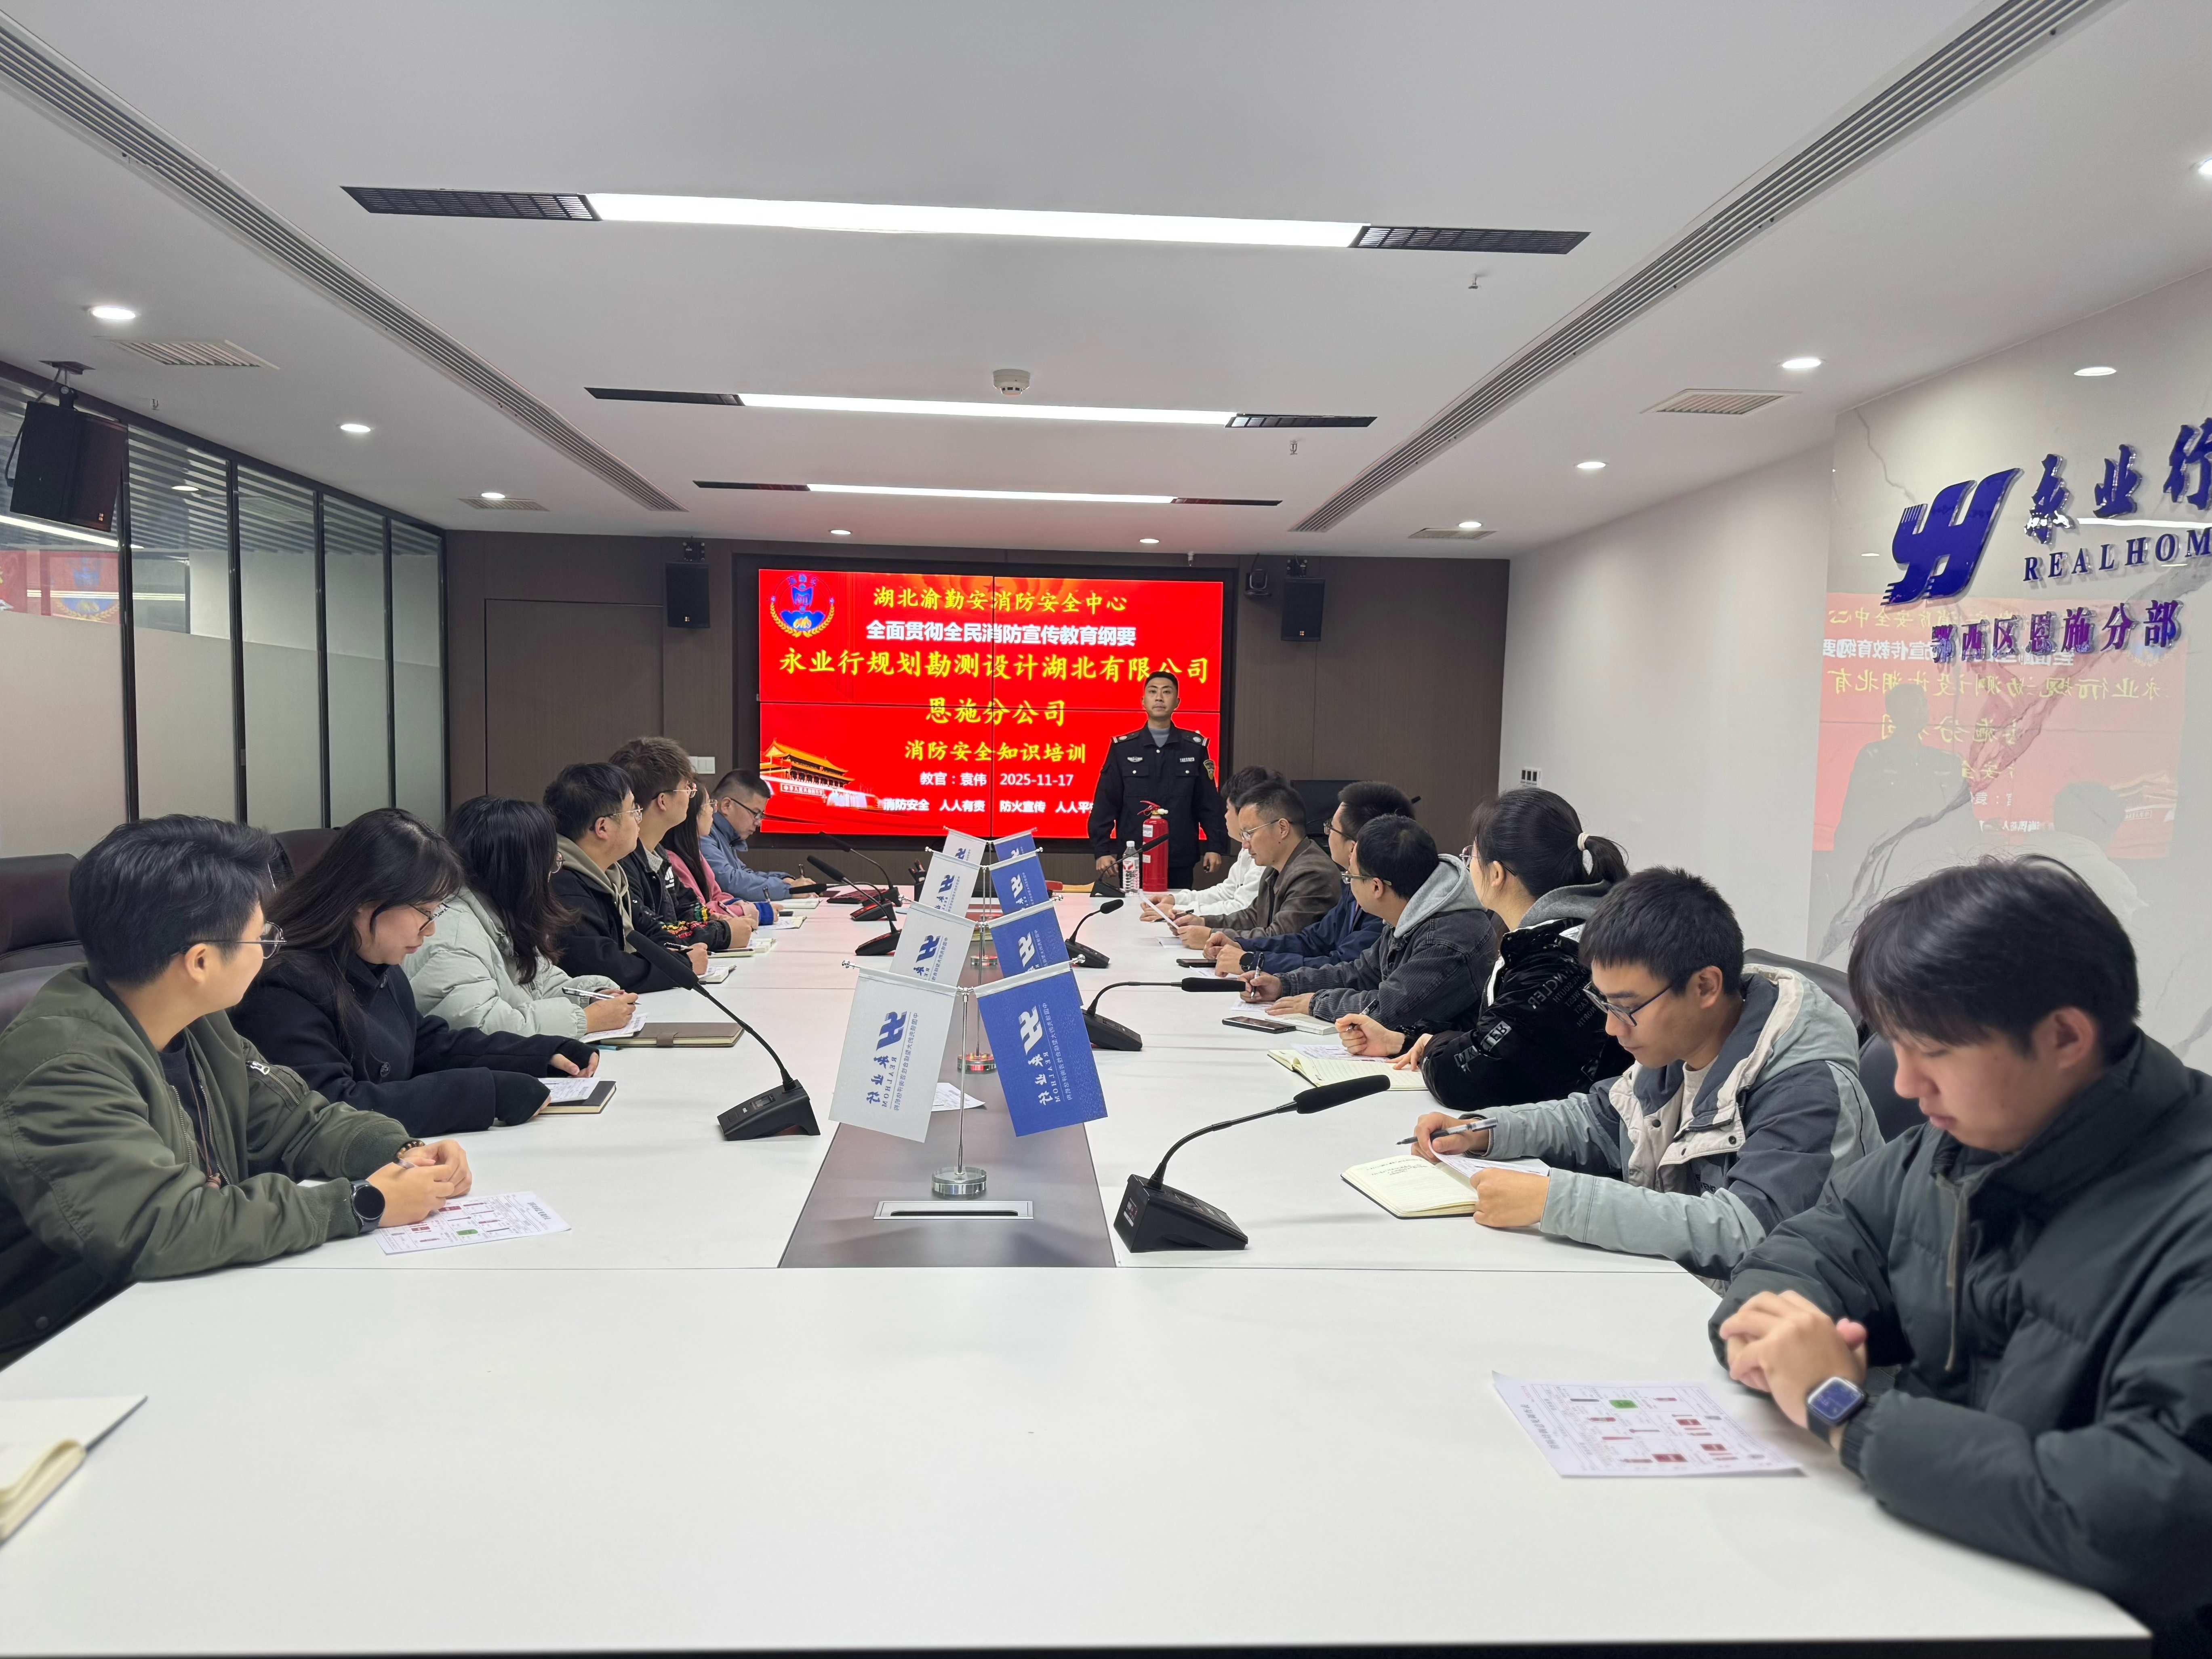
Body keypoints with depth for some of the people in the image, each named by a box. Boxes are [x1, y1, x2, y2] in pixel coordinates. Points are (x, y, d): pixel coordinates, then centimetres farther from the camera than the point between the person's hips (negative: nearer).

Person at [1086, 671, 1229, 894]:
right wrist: (1102, 850, -6)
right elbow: (1105, 803, 1)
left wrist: (1215, 846, -1)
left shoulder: (1195, 747, 5)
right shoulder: (1122, 748, 3)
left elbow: (1209, 803, 5)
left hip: (1180, 862, 1)